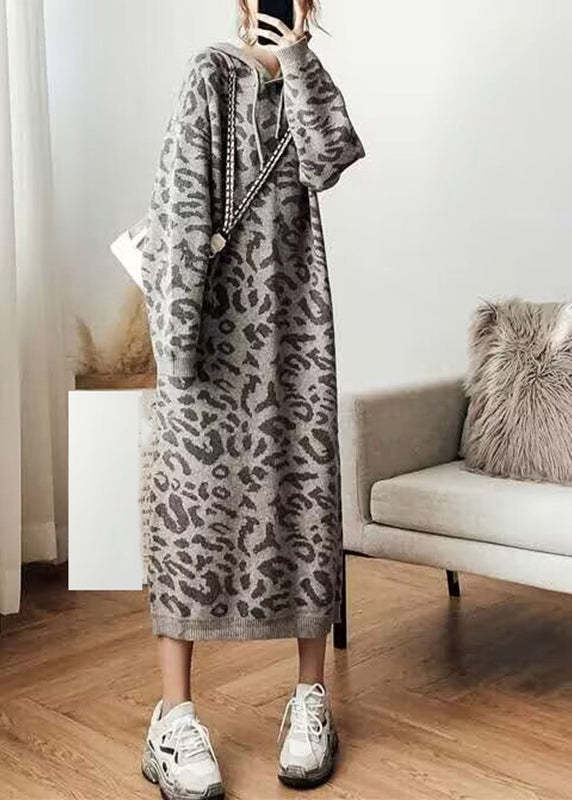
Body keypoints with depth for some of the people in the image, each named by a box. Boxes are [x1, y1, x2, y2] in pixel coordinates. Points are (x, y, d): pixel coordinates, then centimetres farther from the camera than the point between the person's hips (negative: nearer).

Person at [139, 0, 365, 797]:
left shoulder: (309, 86, 14)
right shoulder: (212, 74, 1)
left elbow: (328, 163, -5)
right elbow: (181, 205, -8)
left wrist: (296, 64, -11)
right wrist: (177, 334, -16)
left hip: (293, 322, 4)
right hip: (217, 322, -4)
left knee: (304, 494, 3)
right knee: (194, 499, -6)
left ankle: (311, 698, 13)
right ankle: (175, 716, 0)